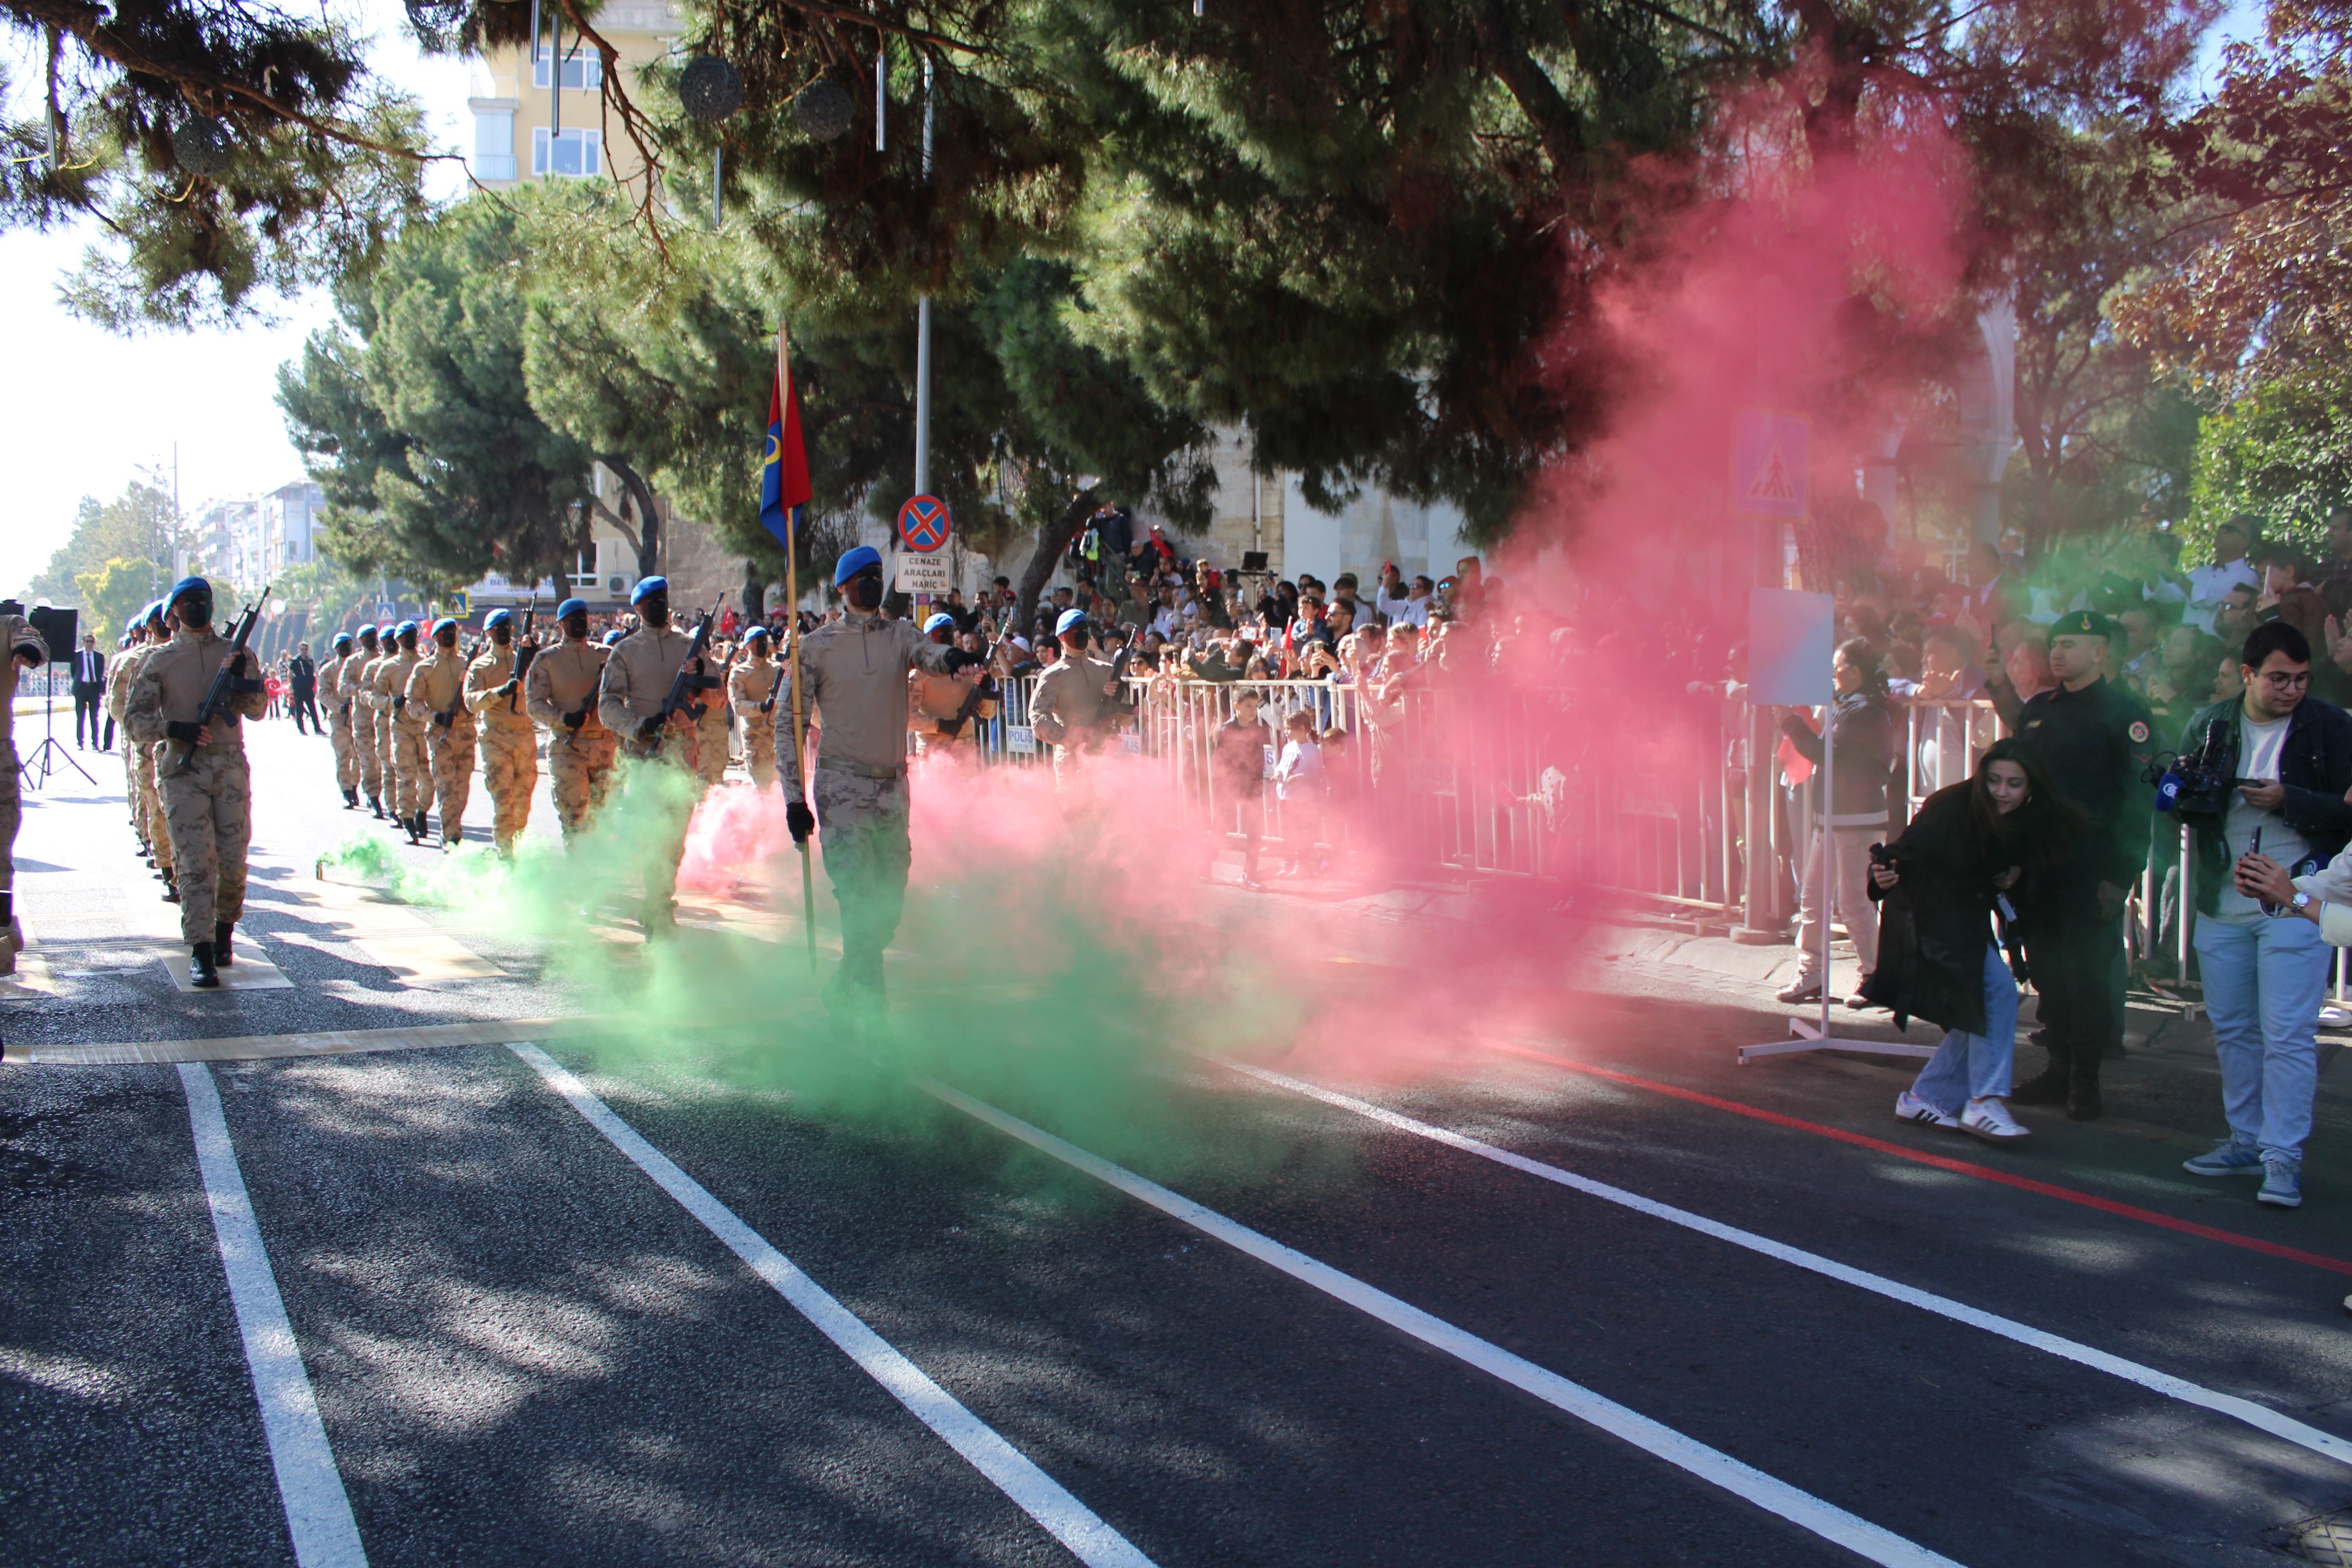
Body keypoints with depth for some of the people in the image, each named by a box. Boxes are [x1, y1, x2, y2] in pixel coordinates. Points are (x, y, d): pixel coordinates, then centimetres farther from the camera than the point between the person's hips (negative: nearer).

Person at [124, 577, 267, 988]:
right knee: (196, 862, -10)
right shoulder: (161, 660, 8)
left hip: (230, 766, 1)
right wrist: (174, 729, -13)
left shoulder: (236, 654, 12)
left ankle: (224, 930, 25)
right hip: (183, 769, -1)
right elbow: (134, 716, 4)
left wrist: (239, 680, -14)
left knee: (233, 862, 1)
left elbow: (257, 709, 4)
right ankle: (200, 952, -11)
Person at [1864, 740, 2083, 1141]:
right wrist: (1885, 872, -48)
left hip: (1968, 921, 8)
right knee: (1998, 990, -19)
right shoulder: (1954, 807, -24)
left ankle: (1924, 1097, 18)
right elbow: (1907, 849, -29)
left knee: (1980, 1009, 7)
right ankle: (1983, 1104, -15)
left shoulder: (2028, 823, -2)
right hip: (1930, 916, -8)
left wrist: (2015, 878, -10)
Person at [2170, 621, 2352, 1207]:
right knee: (2232, 1030, 13)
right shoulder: (2209, 725, 7)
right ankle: (2247, 1141, 25)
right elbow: (2178, 801, 12)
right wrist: (2193, 794, -9)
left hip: (2295, 903, -5)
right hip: (2222, 905, 5)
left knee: (2288, 1036, -8)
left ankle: (2284, 1157, -3)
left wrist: (2287, 800, -19)